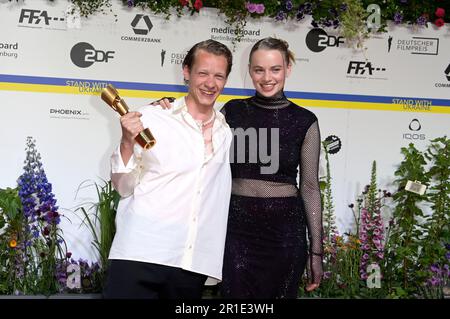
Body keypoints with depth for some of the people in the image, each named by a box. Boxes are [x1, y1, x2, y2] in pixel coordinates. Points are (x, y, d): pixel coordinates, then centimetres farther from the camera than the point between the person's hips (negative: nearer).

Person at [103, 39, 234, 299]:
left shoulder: (227, 134, 8)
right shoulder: (151, 119, -3)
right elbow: (124, 187, -1)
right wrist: (127, 143, -16)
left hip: (193, 266, 4)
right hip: (140, 255, -3)